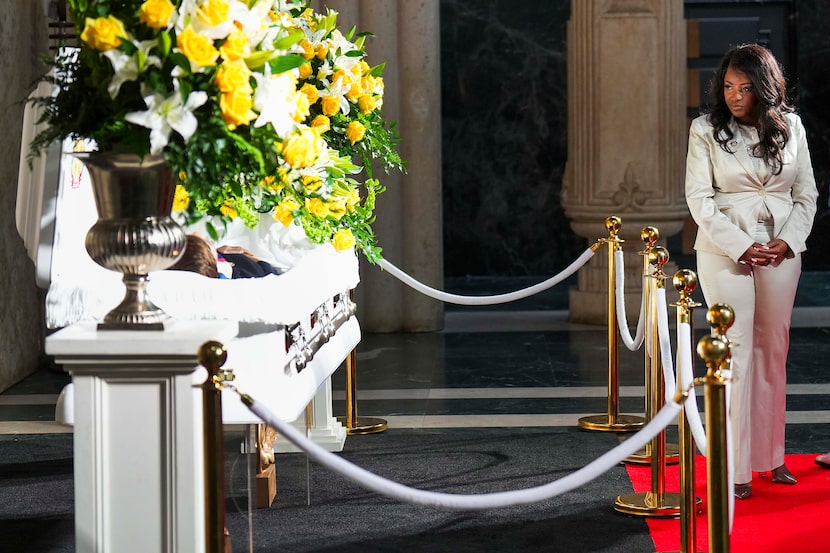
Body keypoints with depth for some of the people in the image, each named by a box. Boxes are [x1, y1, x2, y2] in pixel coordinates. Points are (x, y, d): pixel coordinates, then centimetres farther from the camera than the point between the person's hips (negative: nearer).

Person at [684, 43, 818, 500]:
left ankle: (771, 456, 20)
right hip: (725, 250, -3)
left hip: (781, 250, 3)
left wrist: (788, 241, -6)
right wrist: (742, 247, -13)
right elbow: (699, 198, -6)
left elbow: (806, 193, 9)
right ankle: (736, 468, -4)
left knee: (773, 350, 9)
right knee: (735, 350, -6)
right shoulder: (705, 130, -3)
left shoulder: (790, 127, 6)